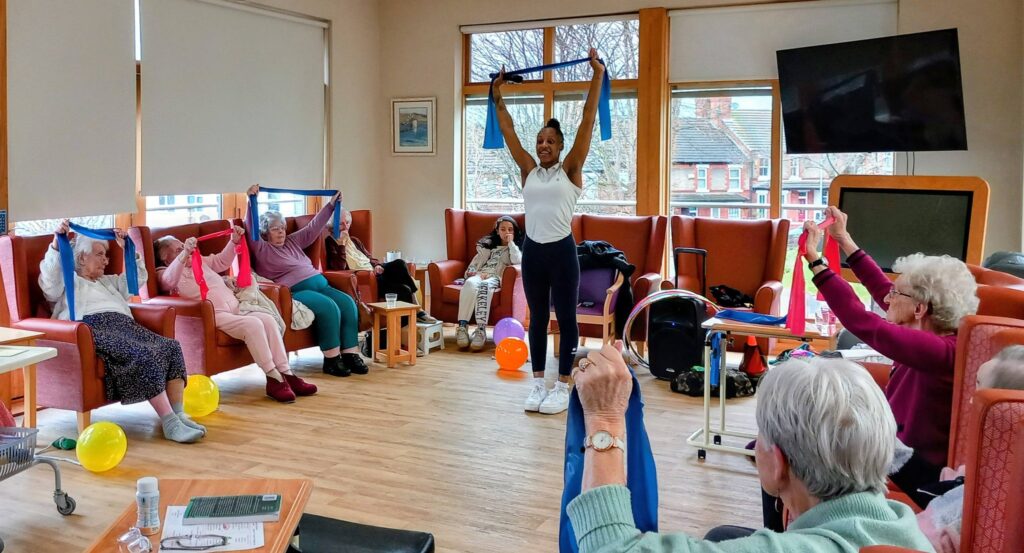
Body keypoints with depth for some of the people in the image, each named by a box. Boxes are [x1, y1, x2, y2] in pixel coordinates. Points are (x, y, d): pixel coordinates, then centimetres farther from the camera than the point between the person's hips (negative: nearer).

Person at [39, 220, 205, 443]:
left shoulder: (108, 281, 39)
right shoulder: (67, 282, 19)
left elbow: (139, 277, 36)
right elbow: (49, 281, -3)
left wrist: (128, 248, 28)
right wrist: (56, 242, -15)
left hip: (124, 325, 7)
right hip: (95, 327, -7)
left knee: (170, 347, -21)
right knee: (145, 355, -34)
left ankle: (179, 415, -27)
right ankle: (170, 424, -37)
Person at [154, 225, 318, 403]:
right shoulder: (164, 274, 4)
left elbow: (222, 261, 39)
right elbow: (171, 279, -20)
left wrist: (234, 241, 24)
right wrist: (184, 253, -35)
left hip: (235, 308, 8)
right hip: (213, 315, -7)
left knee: (268, 319, -17)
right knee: (252, 324, -30)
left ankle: (286, 374, -19)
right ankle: (274, 380, -26)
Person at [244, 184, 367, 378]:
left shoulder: (292, 241, 27)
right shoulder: (261, 249, 7)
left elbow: (313, 228, 29)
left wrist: (331, 205, 25)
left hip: (319, 284, 7)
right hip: (295, 292, -7)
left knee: (348, 303, -18)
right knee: (328, 307, -31)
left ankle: (350, 354, -19)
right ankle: (331, 360, -25)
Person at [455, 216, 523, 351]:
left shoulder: (516, 247, 21)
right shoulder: (489, 244, 31)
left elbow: (517, 261, -2)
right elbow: (478, 260, 18)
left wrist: (511, 242, 5)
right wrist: (477, 273, -2)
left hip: (497, 277, -3)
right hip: (481, 275, 3)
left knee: (484, 286, -40)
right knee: (470, 283, -36)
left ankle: (481, 330, -48)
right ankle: (462, 327, -42)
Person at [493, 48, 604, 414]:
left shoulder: (570, 170, -2)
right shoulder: (528, 170, 8)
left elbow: (588, 122, -6)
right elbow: (508, 131, 12)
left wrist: (597, 77, -9)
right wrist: (497, 96, 11)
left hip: (561, 251, -4)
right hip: (532, 250, 4)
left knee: (565, 319, 4)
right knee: (537, 318, 11)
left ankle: (563, 388, 11)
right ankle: (538, 383, 21)